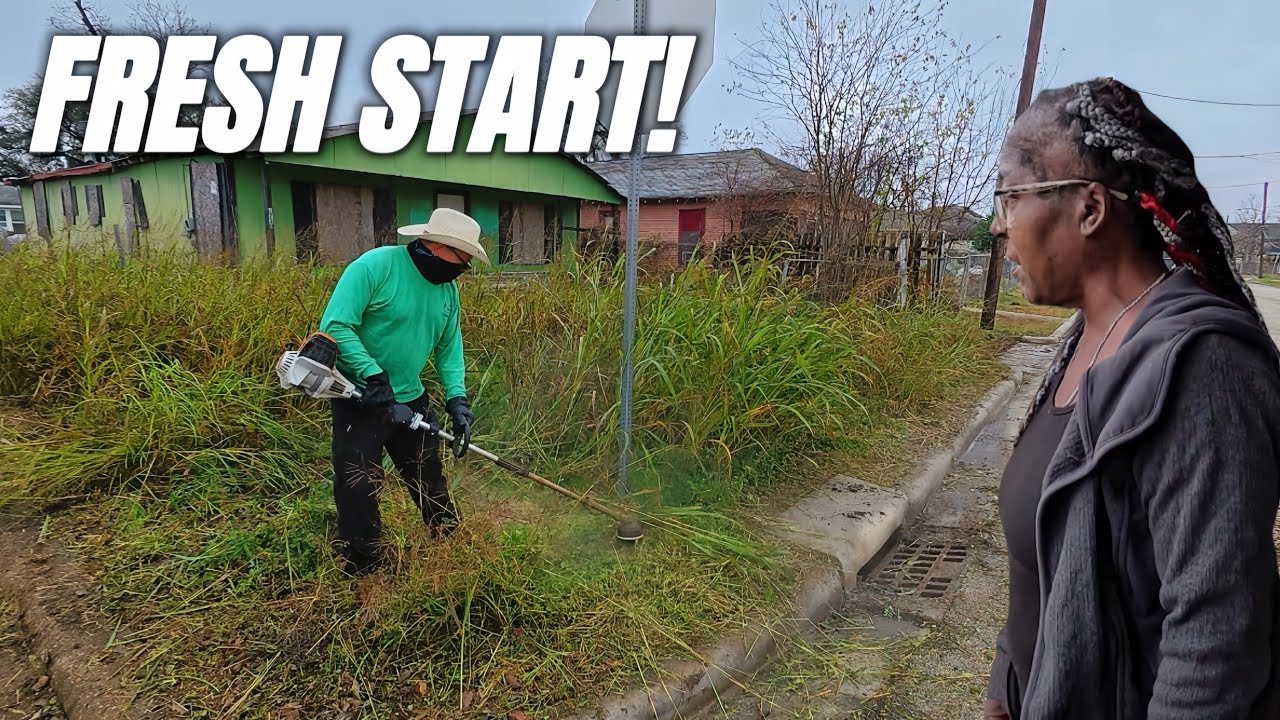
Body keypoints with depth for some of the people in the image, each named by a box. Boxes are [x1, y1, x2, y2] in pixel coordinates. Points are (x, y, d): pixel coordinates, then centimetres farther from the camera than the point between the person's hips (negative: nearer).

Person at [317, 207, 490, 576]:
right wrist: (374, 377, -26)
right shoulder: (375, 265, -20)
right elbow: (335, 326, -23)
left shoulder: (446, 288, 2)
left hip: (411, 399, 7)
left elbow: (449, 349, 8)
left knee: (430, 482, 18)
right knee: (359, 490, 0)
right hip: (360, 400, -6)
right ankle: (363, 571, 19)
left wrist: (457, 399, -4)